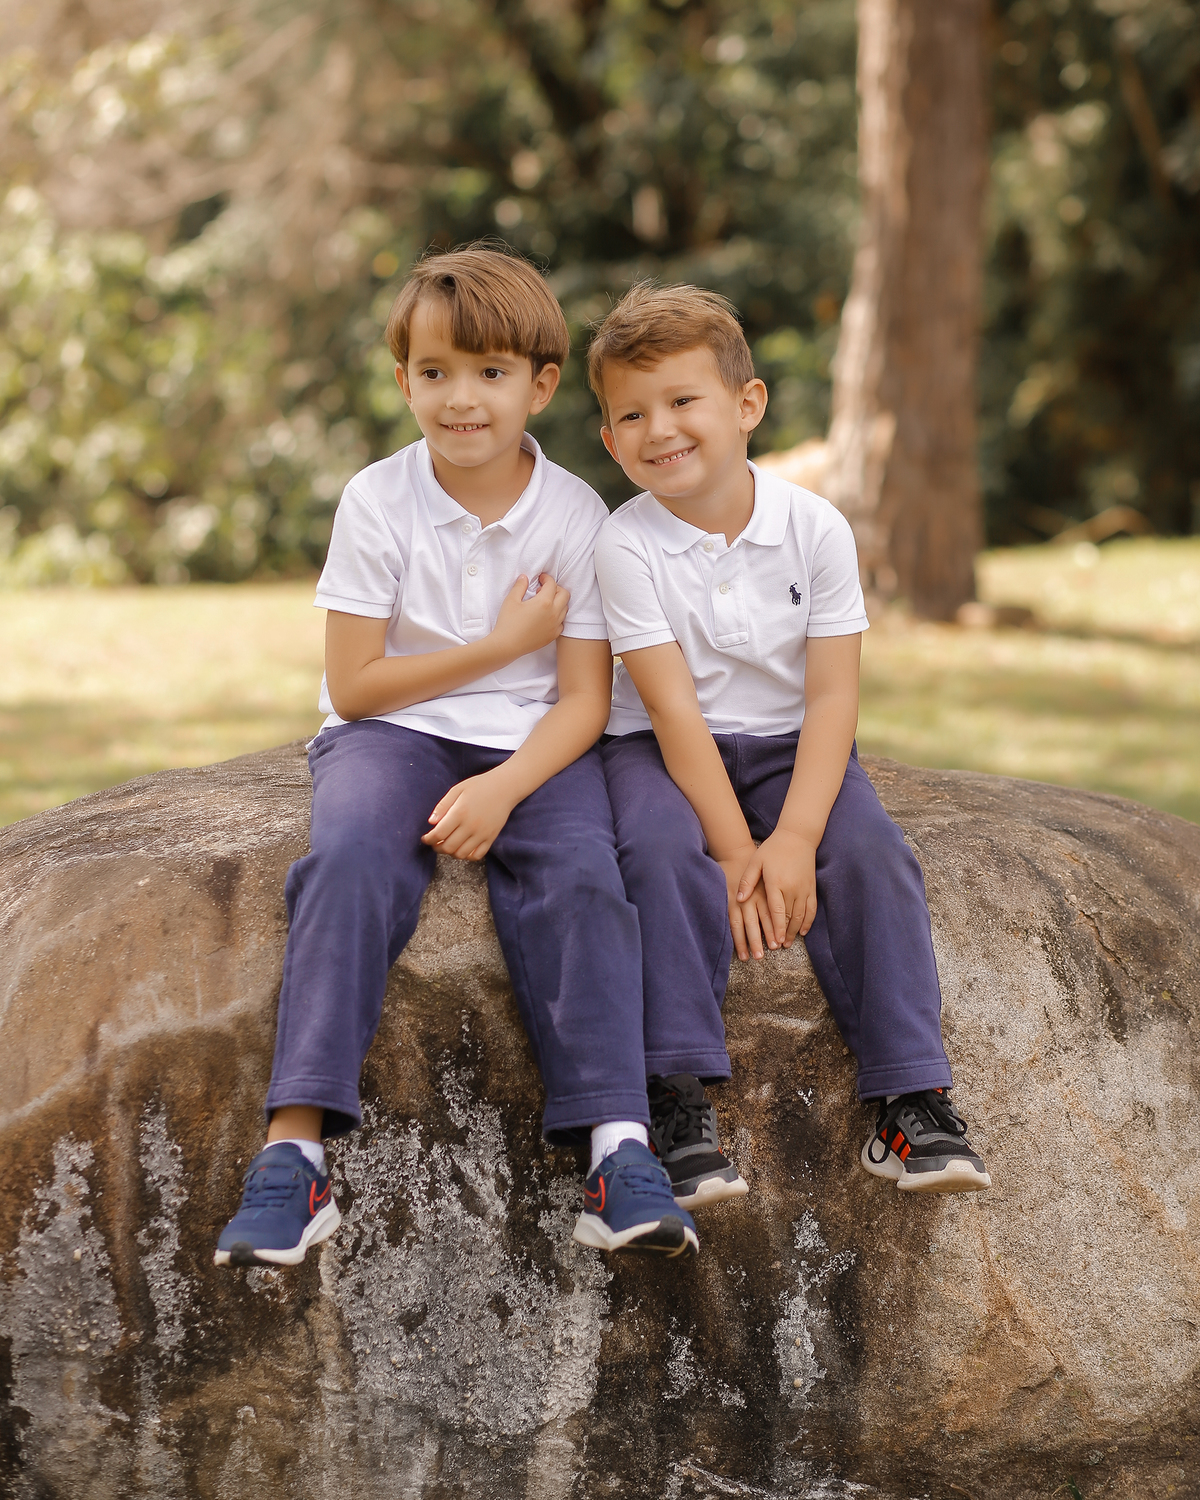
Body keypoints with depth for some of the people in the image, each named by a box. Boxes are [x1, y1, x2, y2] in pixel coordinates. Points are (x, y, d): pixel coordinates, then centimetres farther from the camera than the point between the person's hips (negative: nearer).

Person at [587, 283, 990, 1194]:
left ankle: (912, 1100, -19)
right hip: (665, 748, -1)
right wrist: (735, 849, -23)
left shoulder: (816, 528, -7)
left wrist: (793, 839, -22)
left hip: (790, 745, 2)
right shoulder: (626, 544, -12)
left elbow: (833, 696, -10)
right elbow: (674, 707, -16)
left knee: (870, 850, -24)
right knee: (663, 852, -32)